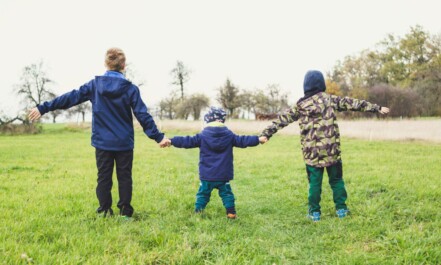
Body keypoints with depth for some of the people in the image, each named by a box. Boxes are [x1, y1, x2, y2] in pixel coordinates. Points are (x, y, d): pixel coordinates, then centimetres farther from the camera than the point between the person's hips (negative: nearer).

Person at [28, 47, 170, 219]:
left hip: (102, 142, 2)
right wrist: (158, 137, -3)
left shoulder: (94, 85, -2)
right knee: (124, 177, 8)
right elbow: (143, 116, -8)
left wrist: (43, 108, 6)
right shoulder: (130, 88, -7)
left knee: (104, 177, 11)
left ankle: (105, 210, 15)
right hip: (124, 143, -1)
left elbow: (70, 98, 0)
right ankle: (125, 211, 11)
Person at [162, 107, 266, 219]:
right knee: (226, 193, 12)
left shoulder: (202, 136, -6)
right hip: (223, 175, 1)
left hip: (206, 176, -1)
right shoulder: (229, 136, -1)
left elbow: (188, 141, -9)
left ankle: (197, 212, 12)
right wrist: (258, 139, 13)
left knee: (203, 194, 11)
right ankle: (231, 212, 9)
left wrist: (171, 141, -6)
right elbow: (242, 140, 4)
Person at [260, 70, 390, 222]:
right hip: (332, 149, 0)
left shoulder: (300, 105, 1)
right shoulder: (330, 99, 2)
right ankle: (341, 209, 19)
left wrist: (266, 133, 2)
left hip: (312, 152, 0)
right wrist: (376, 108, 13)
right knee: (336, 179, 14)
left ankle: (314, 212, 11)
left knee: (314, 182, 7)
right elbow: (352, 103, 6)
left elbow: (282, 120, 1)